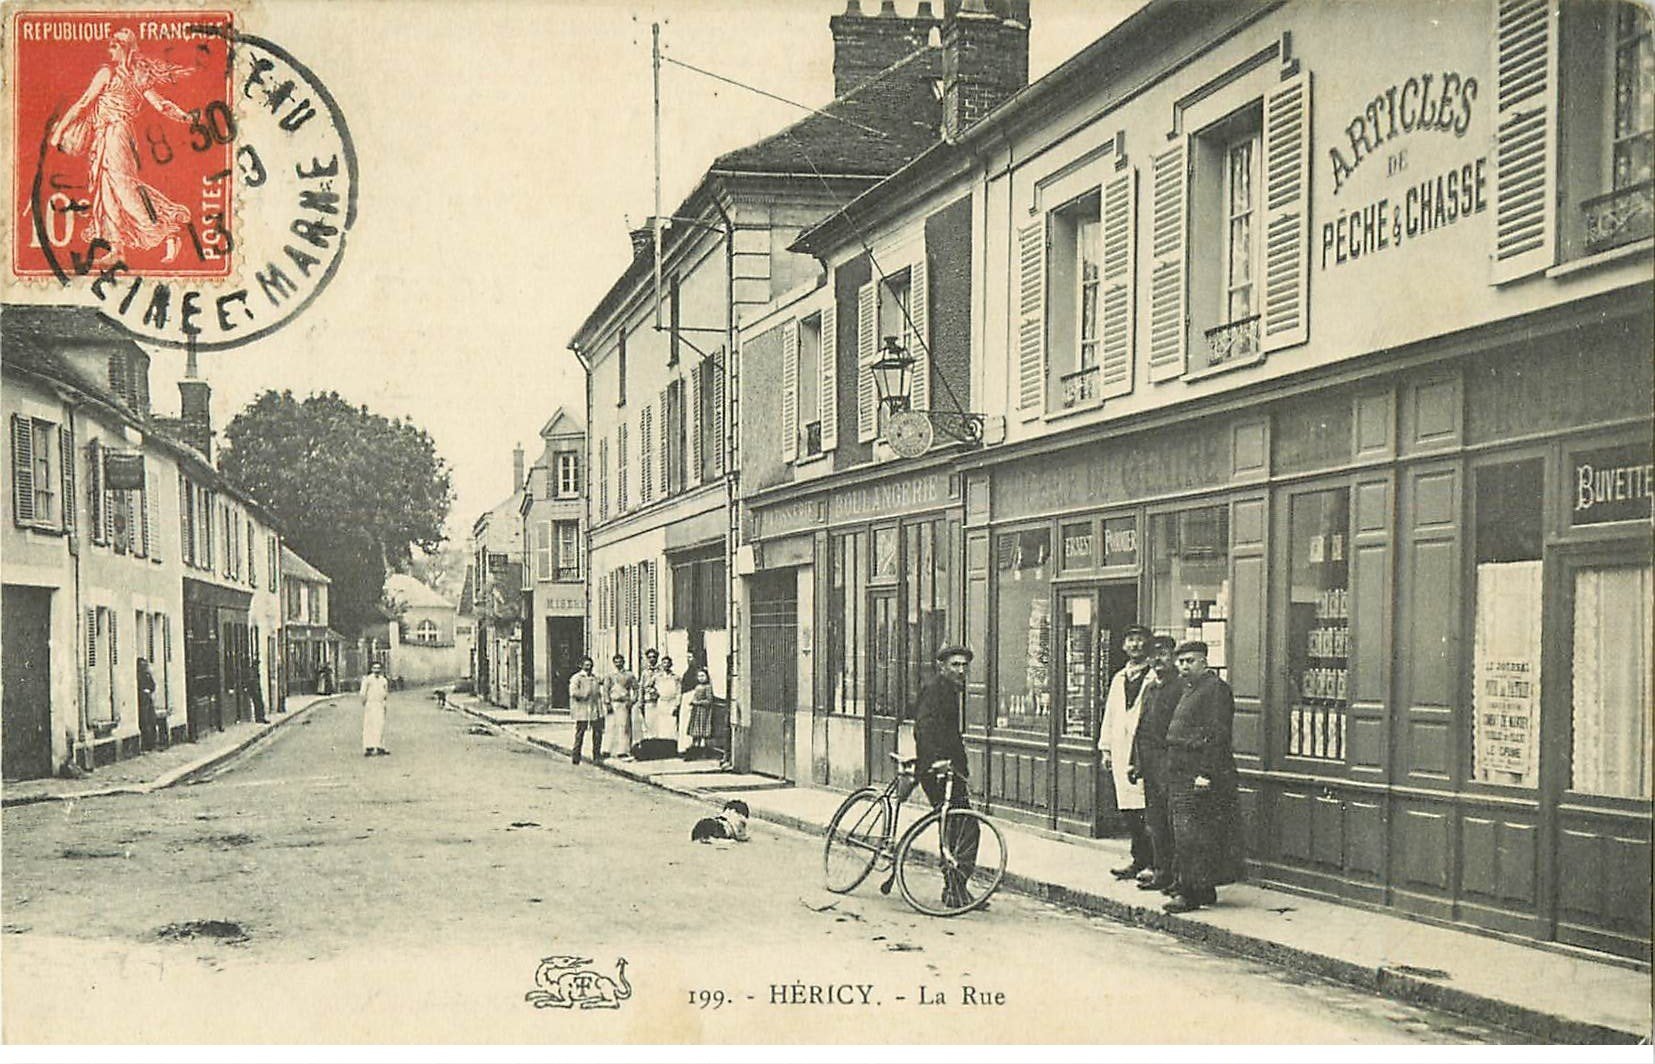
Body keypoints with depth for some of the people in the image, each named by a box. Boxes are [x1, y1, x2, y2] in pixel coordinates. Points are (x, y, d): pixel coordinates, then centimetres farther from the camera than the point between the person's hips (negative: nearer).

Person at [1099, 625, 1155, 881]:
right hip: (1121, 751, 7)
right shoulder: (1118, 679, 19)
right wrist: (1106, 749, 18)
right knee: (1128, 809, 8)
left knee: (1148, 809, -9)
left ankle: (1153, 863, -4)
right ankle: (1140, 859, 17)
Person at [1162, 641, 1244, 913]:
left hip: (1200, 775, -10)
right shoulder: (1189, 689, 20)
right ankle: (1204, 890, 17)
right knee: (1184, 835, 11)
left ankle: (1190, 893, -7)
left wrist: (1206, 775, -23)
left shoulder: (1215, 689, -11)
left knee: (1191, 836, -9)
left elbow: (1217, 735, -18)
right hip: (1182, 774, 10)